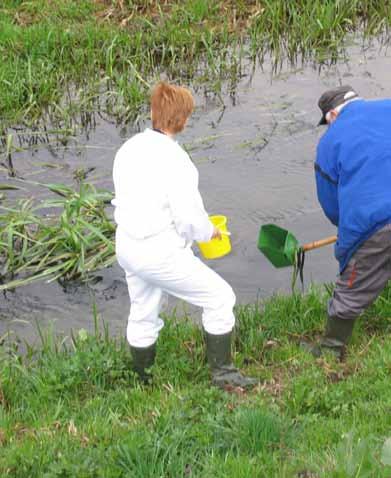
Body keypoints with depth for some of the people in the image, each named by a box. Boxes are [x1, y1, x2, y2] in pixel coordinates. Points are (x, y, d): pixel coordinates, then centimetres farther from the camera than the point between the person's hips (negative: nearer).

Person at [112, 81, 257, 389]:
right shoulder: (173, 158, -22)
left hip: (127, 245, 9)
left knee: (143, 316, 24)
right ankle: (222, 372, 14)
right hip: (161, 254, -9)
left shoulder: (129, 149, 2)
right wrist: (209, 232, -1)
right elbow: (190, 217, -22)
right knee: (220, 297, 7)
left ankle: (142, 381, 39)